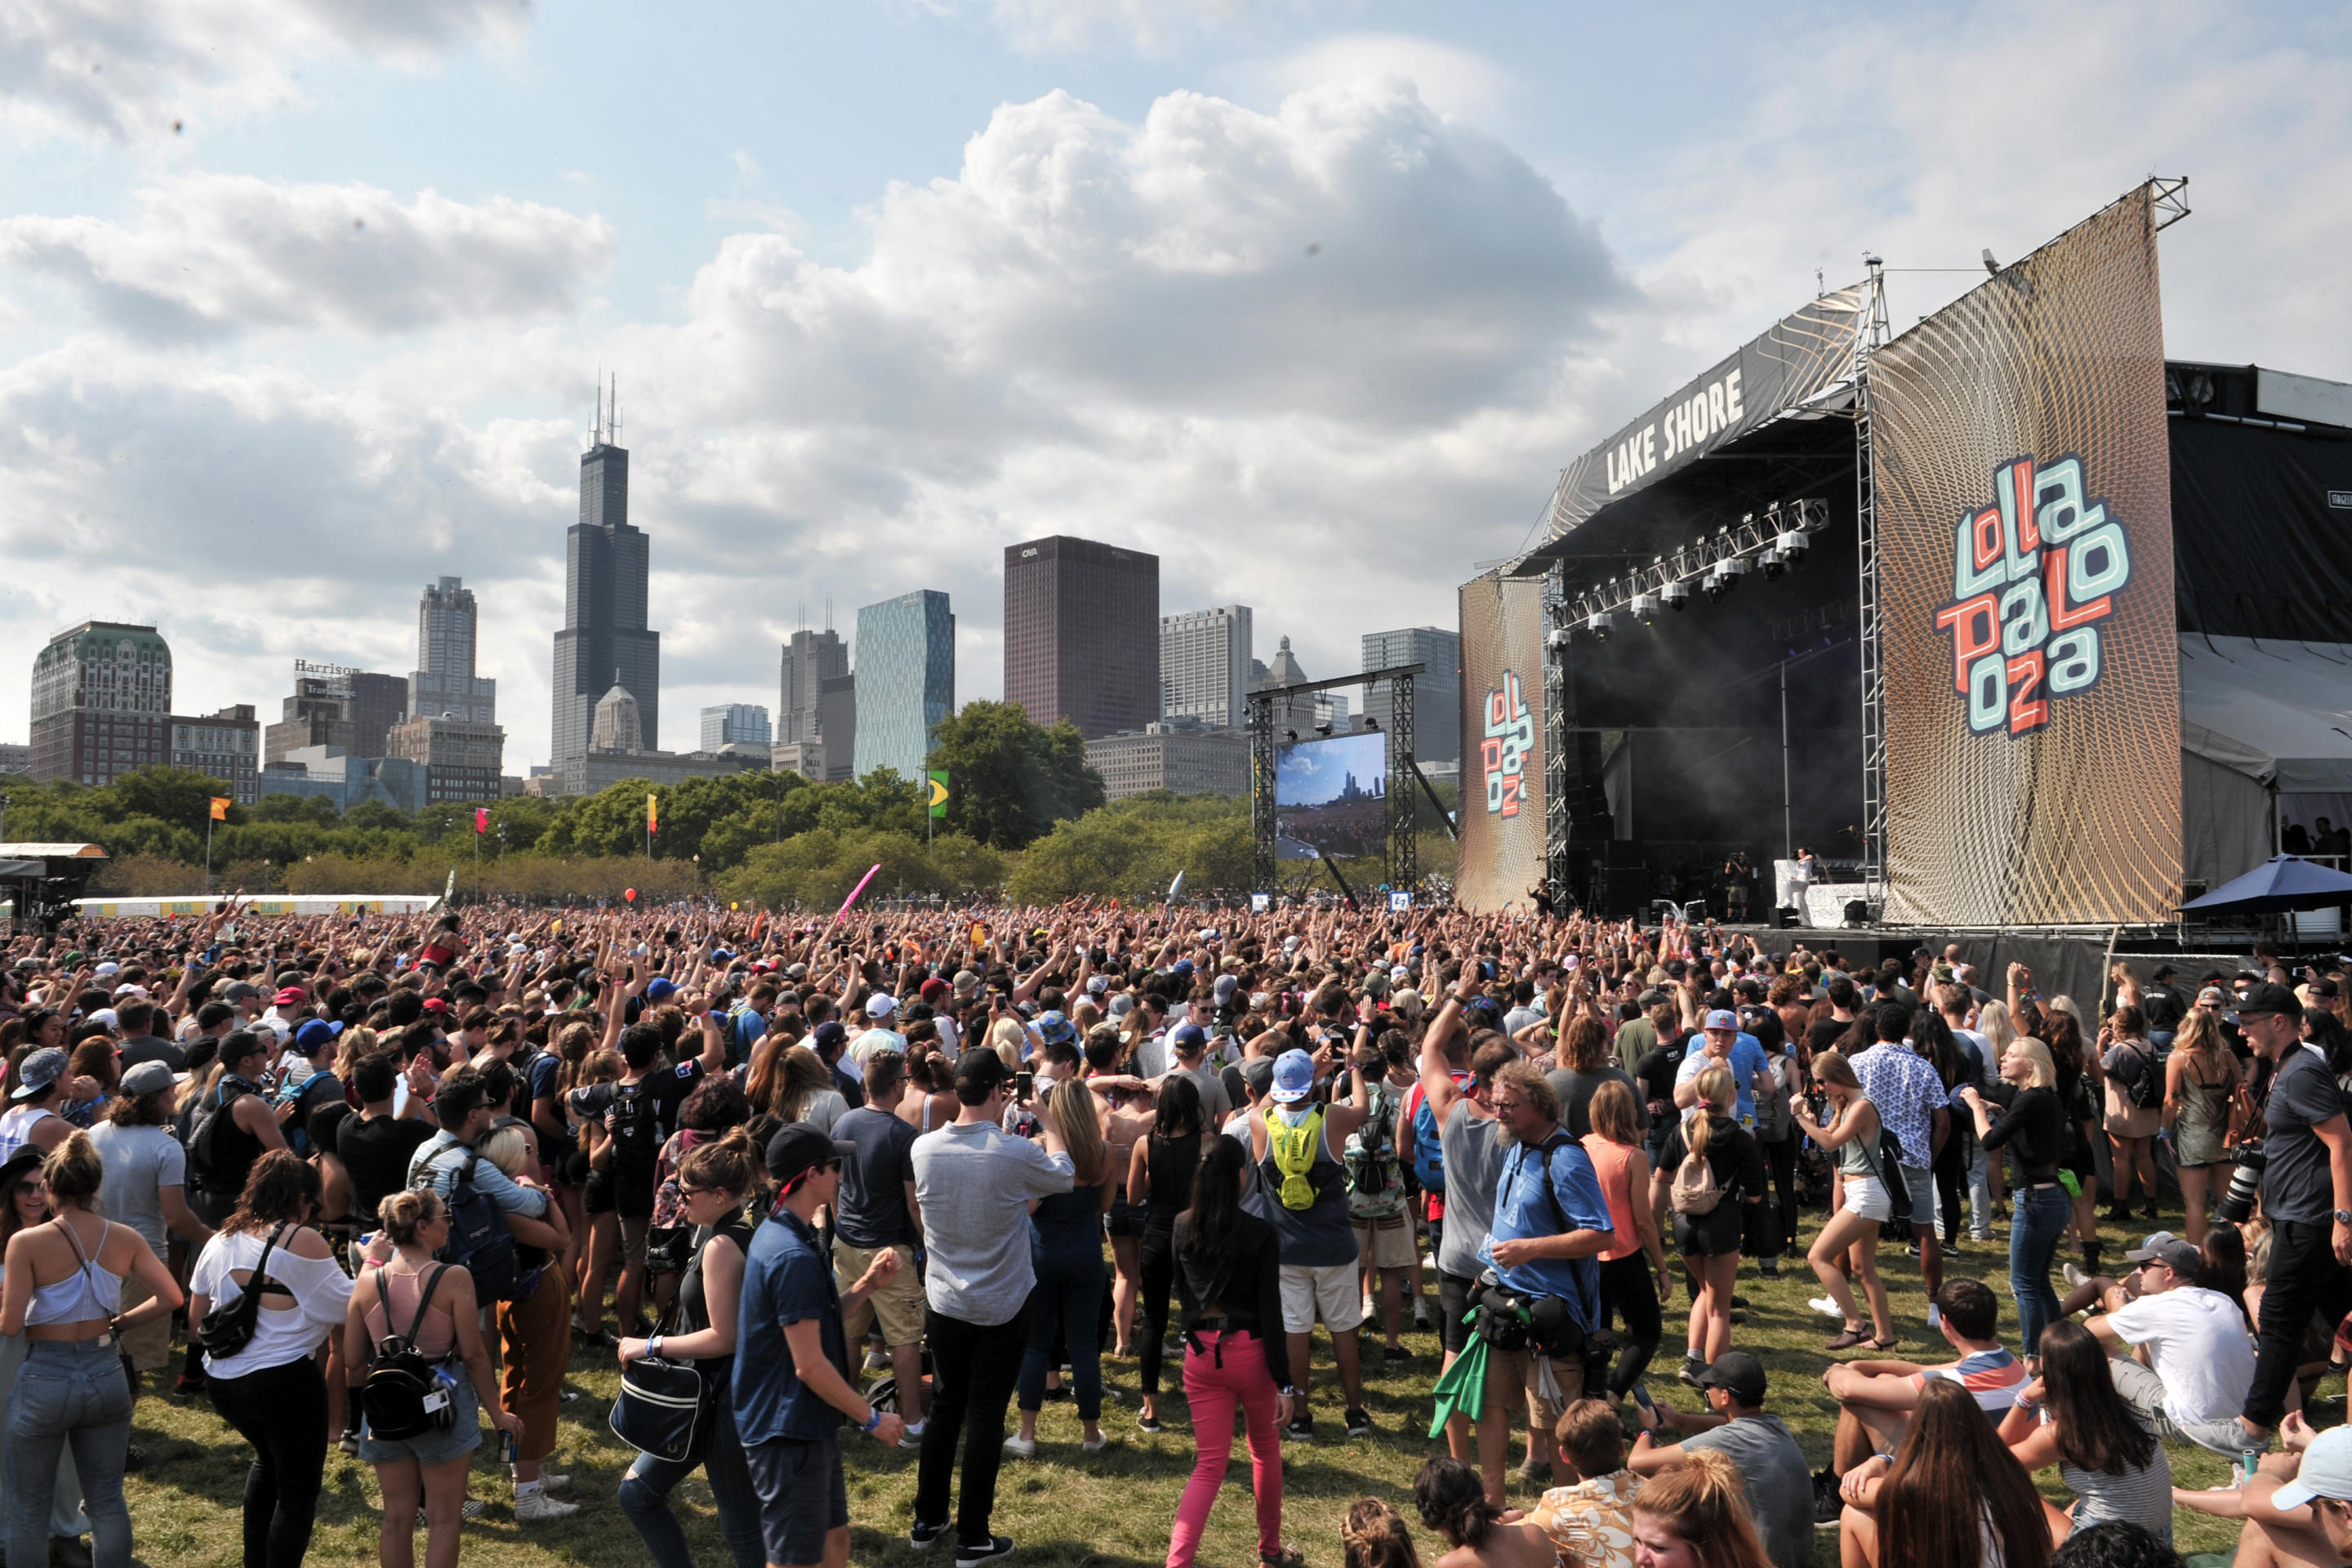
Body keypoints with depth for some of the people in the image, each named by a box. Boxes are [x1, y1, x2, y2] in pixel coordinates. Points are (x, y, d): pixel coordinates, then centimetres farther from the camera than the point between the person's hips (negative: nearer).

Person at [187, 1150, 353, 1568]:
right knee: (299, 1491, 8)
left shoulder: (220, 1241, 6)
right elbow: (348, 1305, -9)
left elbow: (196, 1316, 15)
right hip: (284, 1380, -7)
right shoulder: (303, 1240, -14)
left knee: (268, 1458, 32)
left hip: (222, 1381, 7)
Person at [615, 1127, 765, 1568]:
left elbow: (722, 1337, -23)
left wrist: (651, 1346, -14)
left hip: (725, 1400, -10)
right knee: (637, 1492, 18)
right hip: (707, 1391, 10)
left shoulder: (721, 1247, -22)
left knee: (742, 1530, 2)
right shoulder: (745, 1236, 7)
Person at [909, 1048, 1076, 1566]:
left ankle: (928, 1519, 31)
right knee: (986, 1416, 7)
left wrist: (1013, 1131, 16)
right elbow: (1064, 1175, -1)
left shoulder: (924, 1148, -11)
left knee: (945, 1407, 19)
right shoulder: (1017, 1154, -23)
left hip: (944, 1303, 4)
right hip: (1002, 1308, -4)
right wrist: (1049, 1122, 13)